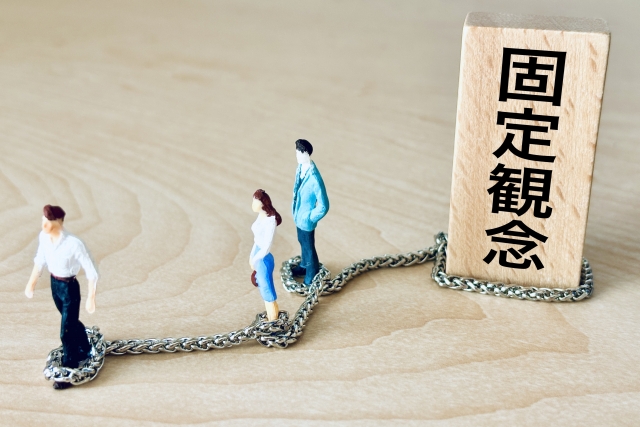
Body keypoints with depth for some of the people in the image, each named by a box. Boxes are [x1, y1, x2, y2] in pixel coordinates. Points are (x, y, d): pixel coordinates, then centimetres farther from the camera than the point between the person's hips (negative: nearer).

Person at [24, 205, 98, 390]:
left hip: (69, 287, -6)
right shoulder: (43, 237, -11)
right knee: (72, 322, 26)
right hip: (54, 284, 6)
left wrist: (91, 298, -19)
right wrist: (31, 283, 14)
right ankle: (85, 351, 50)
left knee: (67, 331, 2)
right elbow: (40, 260, 8)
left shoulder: (74, 243, -30)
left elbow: (91, 271, -22)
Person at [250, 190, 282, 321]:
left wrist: (254, 260, -13)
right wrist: (252, 255, 14)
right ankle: (273, 313, 39)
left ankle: (272, 320, 21)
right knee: (263, 288, 22)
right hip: (258, 256, 9)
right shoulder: (261, 215, 0)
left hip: (263, 259, -9)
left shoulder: (270, 221, -26)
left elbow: (266, 248, -24)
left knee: (267, 289, 6)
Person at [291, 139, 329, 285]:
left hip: (306, 220, -7)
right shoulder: (301, 167, -9)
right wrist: (295, 211, 14)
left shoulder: (314, 179, -35)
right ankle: (304, 265, 53)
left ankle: (312, 273, 40)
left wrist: (310, 218, -16)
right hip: (299, 216, 7)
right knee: (302, 242, 29)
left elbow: (323, 206, -28)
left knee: (308, 246, 16)